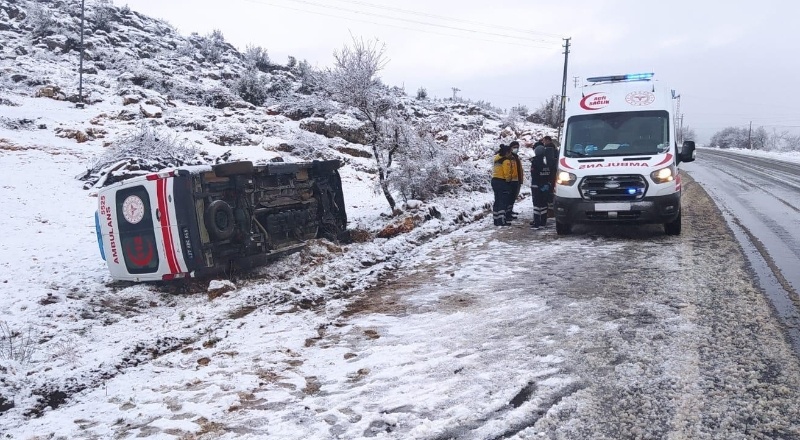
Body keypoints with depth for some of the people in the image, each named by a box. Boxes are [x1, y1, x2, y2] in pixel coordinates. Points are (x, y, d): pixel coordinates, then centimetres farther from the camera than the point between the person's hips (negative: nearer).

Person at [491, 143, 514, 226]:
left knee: (497, 201, 14)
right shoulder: (506, 161, -14)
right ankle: (502, 221, -8)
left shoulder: (497, 159, 13)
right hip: (502, 182, -9)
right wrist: (508, 180, -1)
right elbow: (507, 173, -18)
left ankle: (496, 220, 17)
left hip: (494, 181, 9)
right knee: (503, 202, -5)